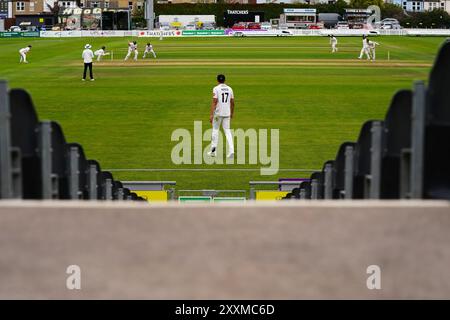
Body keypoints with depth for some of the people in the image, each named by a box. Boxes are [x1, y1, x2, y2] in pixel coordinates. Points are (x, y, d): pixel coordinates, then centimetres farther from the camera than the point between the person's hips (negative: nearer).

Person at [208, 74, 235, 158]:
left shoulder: (216, 89, -7)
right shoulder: (229, 89, 7)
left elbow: (214, 102, -15)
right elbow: (232, 102, 11)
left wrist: (211, 114, -16)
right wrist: (232, 113, 25)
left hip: (218, 113, -4)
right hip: (227, 113, 4)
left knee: (215, 130, 9)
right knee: (227, 131, 5)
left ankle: (213, 150, 11)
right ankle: (231, 150, -11)